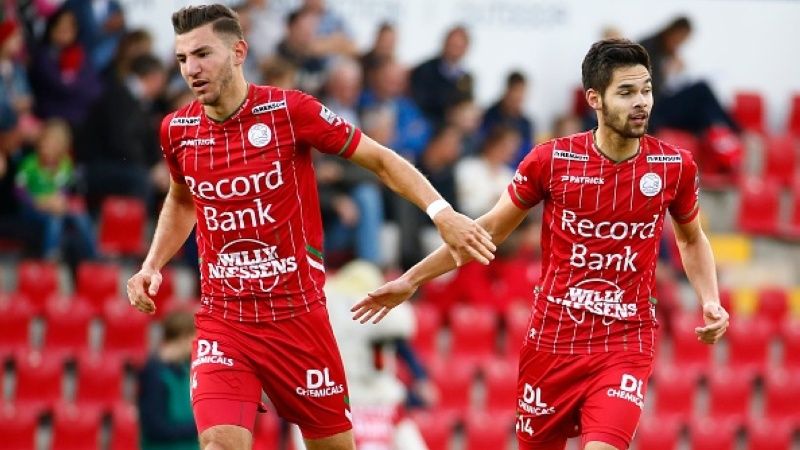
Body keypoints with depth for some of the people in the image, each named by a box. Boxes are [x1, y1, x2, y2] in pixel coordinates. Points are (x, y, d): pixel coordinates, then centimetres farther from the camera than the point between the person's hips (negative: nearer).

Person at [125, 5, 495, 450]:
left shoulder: (289, 109, -11)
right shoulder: (177, 130, 1)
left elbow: (380, 159, -3)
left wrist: (442, 212, -16)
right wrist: (152, 266, 9)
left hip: (297, 315, -2)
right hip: (222, 324, 2)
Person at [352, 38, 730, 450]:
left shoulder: (674, 165, -4)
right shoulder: (551, 160, -7)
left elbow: (692, 238, 16)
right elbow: (491, 229, 7)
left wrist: (710, 301, 0)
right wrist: (411, 280, 7)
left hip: (625, 344, -1)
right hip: (551, 339, 1)